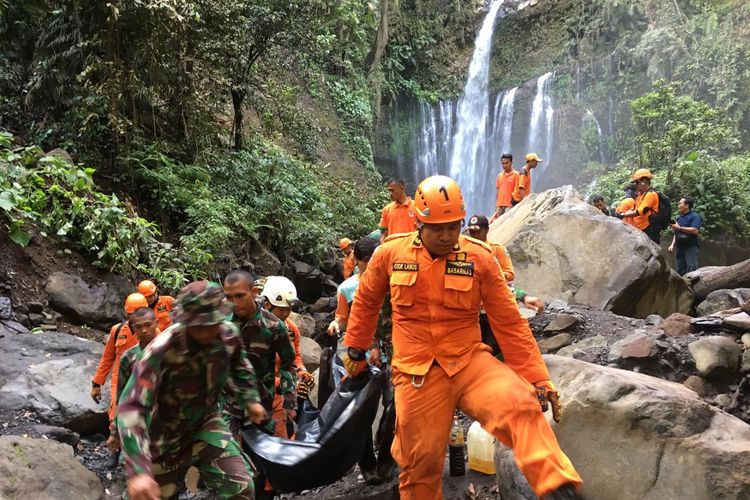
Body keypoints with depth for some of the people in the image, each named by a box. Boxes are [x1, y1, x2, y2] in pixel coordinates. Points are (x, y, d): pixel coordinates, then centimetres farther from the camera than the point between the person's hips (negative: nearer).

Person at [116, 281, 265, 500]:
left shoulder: (229, 334, -18)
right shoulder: (161, 350, -34)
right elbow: (131, 407, -39)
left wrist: (251, 399, 8)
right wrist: (137, 470, -46)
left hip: (206, 422, 3)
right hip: (167, 436, -3)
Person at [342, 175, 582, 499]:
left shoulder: (479, 258, -6)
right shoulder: (390, 254, -4)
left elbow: (510, 323, -1)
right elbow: (366, 302, 15)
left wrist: (537, 379, -2)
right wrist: (356, 350, 22)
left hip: (469, 362, 0)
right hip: (417, 374, 1)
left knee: (520, 404, -27)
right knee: (420, 462, 7)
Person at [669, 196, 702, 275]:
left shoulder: (694, 216, -2)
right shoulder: (679, 218, 21)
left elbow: (695, 230, -18)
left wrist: (679, 228, -12)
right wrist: (672, 244, 13)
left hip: (690, 247, -8)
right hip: (679, 247, 8)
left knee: (692, 269, -16)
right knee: (680, 271, 7)